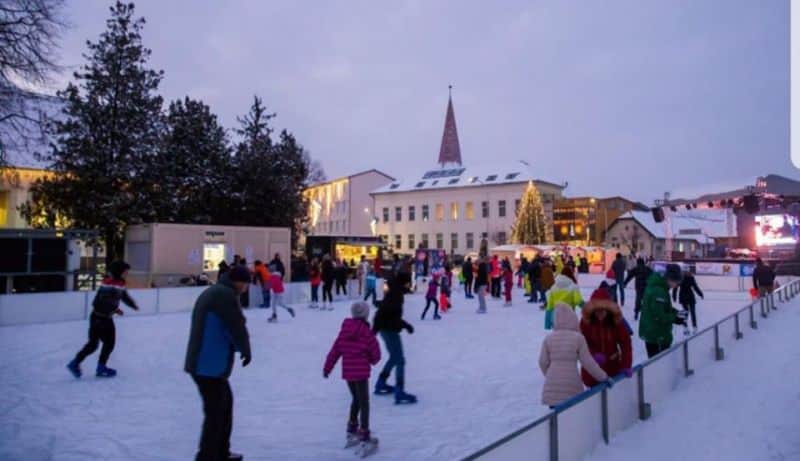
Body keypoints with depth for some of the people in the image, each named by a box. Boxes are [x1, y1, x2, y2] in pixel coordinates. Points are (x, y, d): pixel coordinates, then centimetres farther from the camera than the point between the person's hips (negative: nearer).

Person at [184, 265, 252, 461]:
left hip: (204, 362, 11)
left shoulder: (211, 292, 15)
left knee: (225, 402, 22)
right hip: (210, 365, -11)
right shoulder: (226, 294, -16)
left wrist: (238, 347, 11)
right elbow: (237, 327, -14)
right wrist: (246, 350, 3)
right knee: (215, 413, -4)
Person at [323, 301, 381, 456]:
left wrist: (327, 368, 14)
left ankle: (352, 432, 32)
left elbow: (334, 350, 5)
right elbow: (376, 354, -6)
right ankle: (365, 440, 3)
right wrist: (372, 360, 16)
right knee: (364, 404, 3)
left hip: (347, 372, 6)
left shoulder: (344, 330, 2)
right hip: (361, 372, -5)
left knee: (356, 400, 24)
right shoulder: (366, 332, -13)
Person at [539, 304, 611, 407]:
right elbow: (588, 362, -2)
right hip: (571, 384, -1)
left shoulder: (548, 338, 1)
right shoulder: (578, 338, -4)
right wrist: (603, 376, 10)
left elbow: (543, 362, 5)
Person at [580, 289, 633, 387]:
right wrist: (594, 354, -34)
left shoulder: (617, 321, -13)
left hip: (613, 366, 1)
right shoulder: (586, 321, -16)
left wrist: (626, 365, -21)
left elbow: (625, 343, -13)